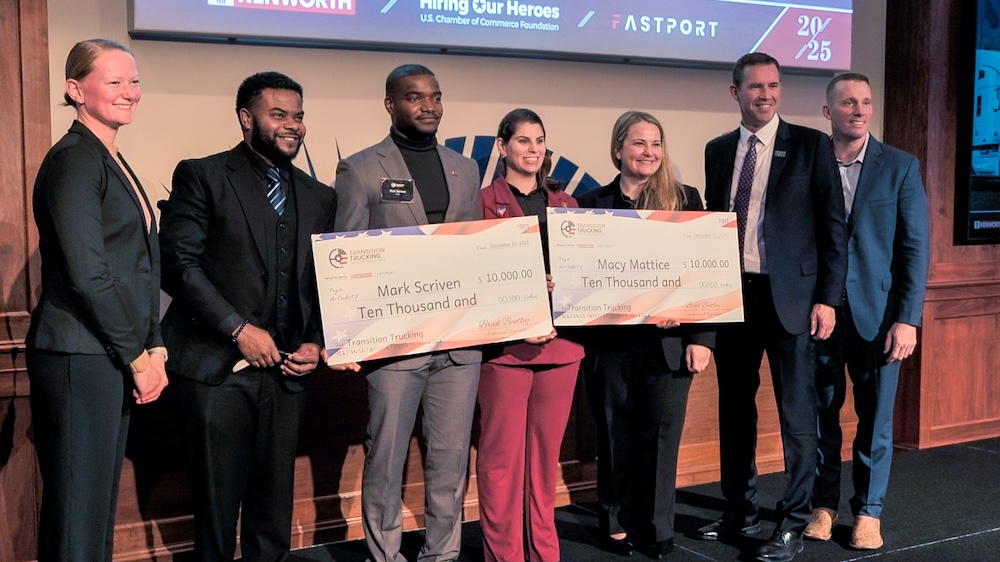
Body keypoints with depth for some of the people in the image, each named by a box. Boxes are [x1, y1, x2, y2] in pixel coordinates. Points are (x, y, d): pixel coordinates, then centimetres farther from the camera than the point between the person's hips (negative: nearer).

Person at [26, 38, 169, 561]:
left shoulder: (115, 163, 16)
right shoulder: (72, 160, -12)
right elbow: (87, 274, -19)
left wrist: (153, 347, 7)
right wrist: (139, 357, -13)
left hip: (116, 359, 9)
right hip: (79, 360, -9)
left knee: (100, 504, 15)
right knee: (77, 515, 0)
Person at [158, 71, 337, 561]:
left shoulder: (319, 197, 15)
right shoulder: (203, 177, 0)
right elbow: (179, 263, -9)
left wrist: (316, 342, 1)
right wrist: (239, 329, -14)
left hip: (286, 371, 4)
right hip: (218, 368, -4)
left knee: (275, 506, 9)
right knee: (217, 502, 4)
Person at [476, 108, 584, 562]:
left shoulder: (564, 204, 15)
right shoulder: (485, 202, 1)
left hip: (561, 341, 4)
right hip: (505, 344, -4)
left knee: (546, 452, 11)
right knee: (502, 454, 0)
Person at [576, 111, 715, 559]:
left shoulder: (685, 200, 5)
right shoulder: (592, 204, 4)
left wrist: (702, 337, -4)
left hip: (669, 340, 0)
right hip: (611, 342, 0)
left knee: (661, 434, 3)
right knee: (616, 435, 9)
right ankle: (617, 522, 23)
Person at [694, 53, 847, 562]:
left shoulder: (811, 146, -2)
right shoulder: (718, 151, 10)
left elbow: (833, 227, -4)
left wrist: (827, 298, -9)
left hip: (790, 295, -4)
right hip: (732, 293, 4)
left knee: (797, 414, 0)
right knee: (735, 408, 12)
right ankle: (740, 511, 27)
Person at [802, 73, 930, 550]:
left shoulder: (900, 167, 0)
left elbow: (915, 248, -2)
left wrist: (907, 319, -9)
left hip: (876, 314, -1)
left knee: (875, 418, 6)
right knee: (821, 415, 8)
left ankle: (868, 512, 21)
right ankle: (823, 505, 24)